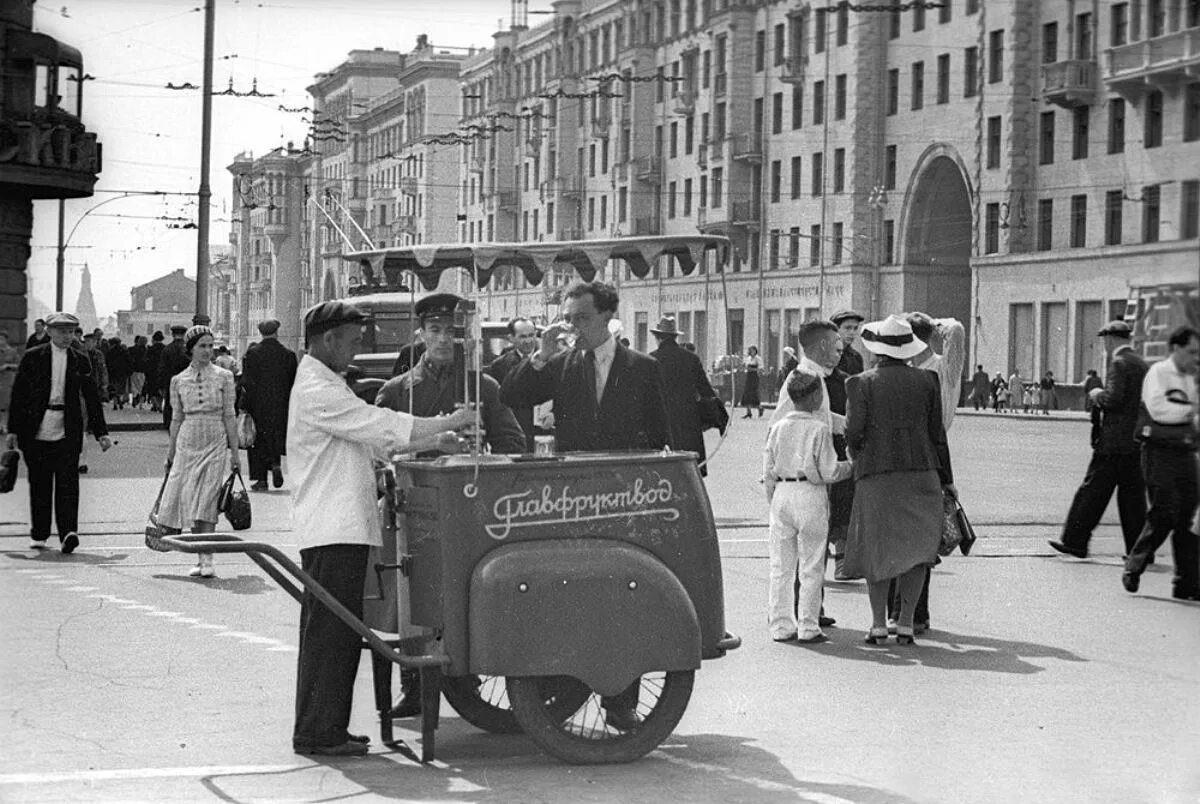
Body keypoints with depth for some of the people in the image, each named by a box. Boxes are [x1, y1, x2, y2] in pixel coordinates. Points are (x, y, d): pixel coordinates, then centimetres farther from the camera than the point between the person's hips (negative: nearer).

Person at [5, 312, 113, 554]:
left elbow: (92, 397, 10)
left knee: (68, 481, -10)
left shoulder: (80, 360, 7)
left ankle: (68, 532, -16)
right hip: (37, 431, 0)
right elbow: (18, 395, 4)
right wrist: (13, 430, 0)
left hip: (68, 432, 0)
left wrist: (101, 432, 5)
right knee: (40, 483, 7)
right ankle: (39, 534, 18)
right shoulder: (33, 357, 3)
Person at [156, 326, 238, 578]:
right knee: (187, 499, -2)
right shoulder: (178, 381, 6)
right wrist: (170, 454, 11)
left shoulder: (224, 377, 1)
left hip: (215, 443, -2)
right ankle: (202, 555, 11)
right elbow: (176, 418, 11)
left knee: (206, 503, -7)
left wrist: (234, 451, 1)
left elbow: (229, 416, 3)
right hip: (187, 442, 2)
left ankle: (206, 560, -5)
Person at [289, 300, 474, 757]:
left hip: (342, 529, 10)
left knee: (337, 633, 12)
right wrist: (448, 423, -7)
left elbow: (371, 439, 22)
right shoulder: (316, 391, -13)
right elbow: (380, 426, -16)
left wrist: (434, 440, 14)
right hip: (333, 531, -10)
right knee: (330, 632, -7)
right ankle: (317, 732, -3)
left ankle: (324, 728, 16)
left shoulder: (325, 386, 21)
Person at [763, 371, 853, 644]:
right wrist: (850, 466, 8)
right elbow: (828, 472, -10)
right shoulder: (820, 429, -9)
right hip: (810, 497, -4)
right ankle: (808, 627, 5)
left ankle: (780, 625, 12)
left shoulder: (777, 428, 5)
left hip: (781, 494, 4)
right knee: (811, 568, 3)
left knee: (780, 567, 10)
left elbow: (768, 472, 7)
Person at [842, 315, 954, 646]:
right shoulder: (927, 380, 2)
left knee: (877, 550, 8)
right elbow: (937, 433, 5)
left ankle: (878, 624, 7)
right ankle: (905, 622, 5)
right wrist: (946, 478, 14)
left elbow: (853, 432, -8)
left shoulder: (861, 383, -4)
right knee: (917, 550, 9)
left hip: (876, 474, -1)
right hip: (921, 472, 1)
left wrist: (858, 457, 15)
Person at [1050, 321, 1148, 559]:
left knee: (1093, 491, -2)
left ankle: (1075, 541, 1)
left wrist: (1096, 395, -2)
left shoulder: (1119, 364, -11)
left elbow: (1113, 398, -22)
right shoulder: (1142, 364, 15)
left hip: (1114, 442, -8)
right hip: (1138, 441, 8)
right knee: (1132, 495, 9)